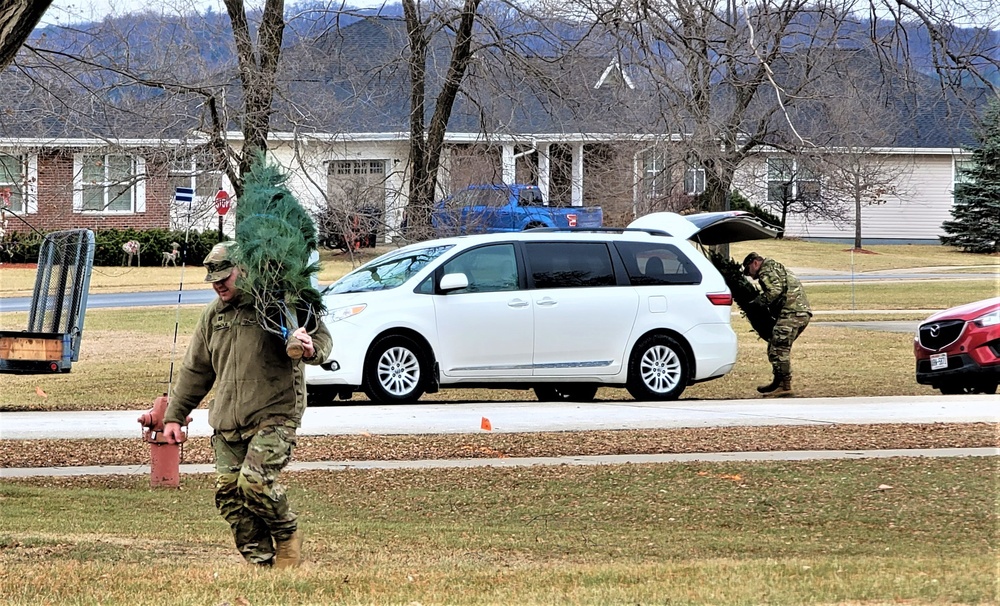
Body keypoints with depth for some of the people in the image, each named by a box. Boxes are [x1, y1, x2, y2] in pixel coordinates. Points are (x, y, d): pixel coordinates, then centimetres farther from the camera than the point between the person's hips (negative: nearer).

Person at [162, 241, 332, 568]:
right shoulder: (213, 315, 17)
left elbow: (322, 336, -2)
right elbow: (195, 370, 24)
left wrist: (312, 348, -27)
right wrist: (174, 415, 22)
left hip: (274, 415, -6)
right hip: (226, 422, 6)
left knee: (255, 480, -23)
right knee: (228, 492, -3)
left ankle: (288, 537, 3)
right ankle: (260, 560, 5)